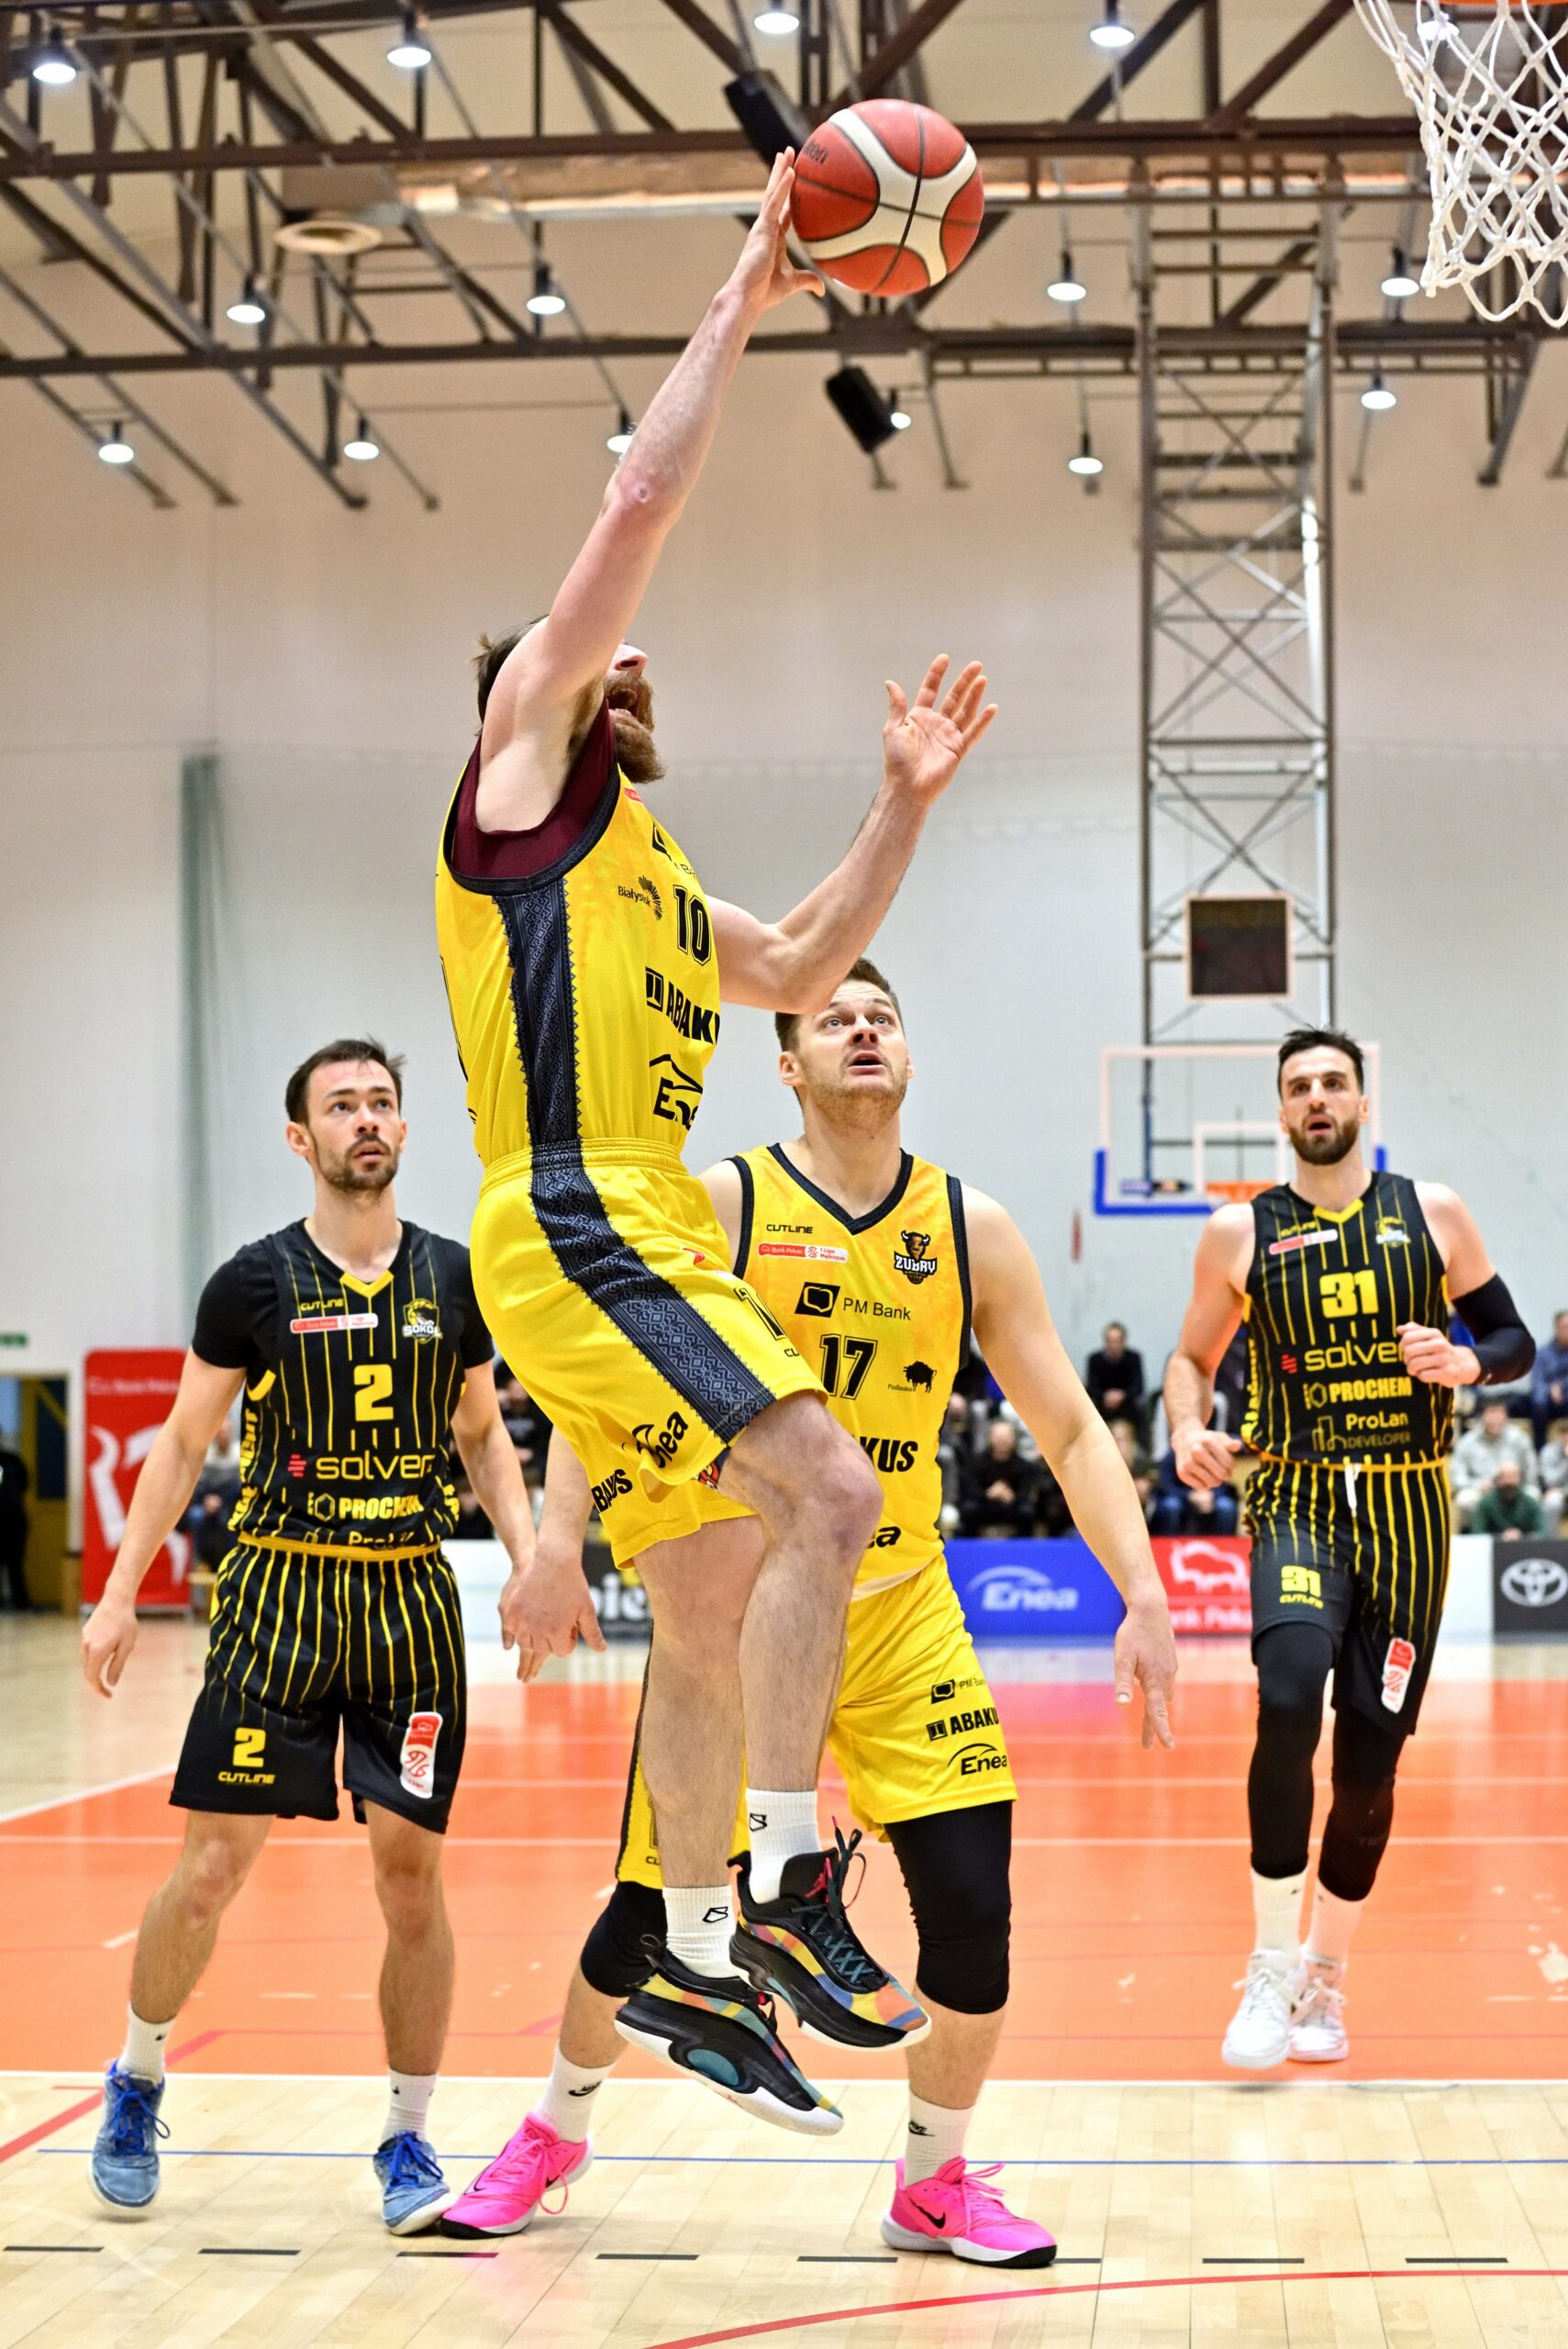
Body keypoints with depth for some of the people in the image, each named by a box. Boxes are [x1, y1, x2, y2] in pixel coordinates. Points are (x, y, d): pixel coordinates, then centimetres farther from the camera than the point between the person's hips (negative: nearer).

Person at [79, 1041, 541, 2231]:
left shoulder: (453, 1278, 6)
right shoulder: (257, 1281, -2)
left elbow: (482, 1435, 16)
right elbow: (183, 1442, 4)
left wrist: (531, 1558, 3)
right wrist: (122, 1592, -2)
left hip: (409, 1598, 2)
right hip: (279, 1595, -2)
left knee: (412, 1872, 0)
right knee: (213, 1866, -4)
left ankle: (409, 2137, 13)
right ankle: (137, 2083, 21)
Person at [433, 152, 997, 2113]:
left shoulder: (648, 878, 26)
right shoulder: (520, 758, 4)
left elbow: (801, 973, 35)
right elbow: (640, 506, -3)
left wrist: (903, 805, 27)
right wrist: (741, 303, 2)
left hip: (649, 1238, 9)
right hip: (576, 1229, -9)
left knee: (702, 1611, 11)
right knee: (830, 1495, -20)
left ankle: (693, 1962, 18)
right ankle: (787, 1878, -17)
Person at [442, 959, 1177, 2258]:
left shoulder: (972, 1227, -1)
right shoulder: (721, 1206, -9)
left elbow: (1072, 1429, 2)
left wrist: (1145, 1597, -7)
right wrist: (562, 1541, -20)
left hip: (900, 1614, 2)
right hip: (733, 1614, -2)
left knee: (975, 1904, -8)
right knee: (653, 1906, 3)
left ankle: (936, 2178, 16)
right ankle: (557, 2133, 32)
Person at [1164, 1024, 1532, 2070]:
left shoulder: (1431, 1213, 4)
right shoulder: (1241, 1233, 3)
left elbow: (1515, 1341, 9)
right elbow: (1194, 1357, 13)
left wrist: (1465, 1363, -13)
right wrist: (1189, 1427, -8)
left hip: (1408, 1510, 1)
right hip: (1299, 1501, -1)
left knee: (1372, 1756, 2)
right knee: (1290, 1705, -26)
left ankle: (1325, 1981, 20)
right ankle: (1272, 1963, -14)